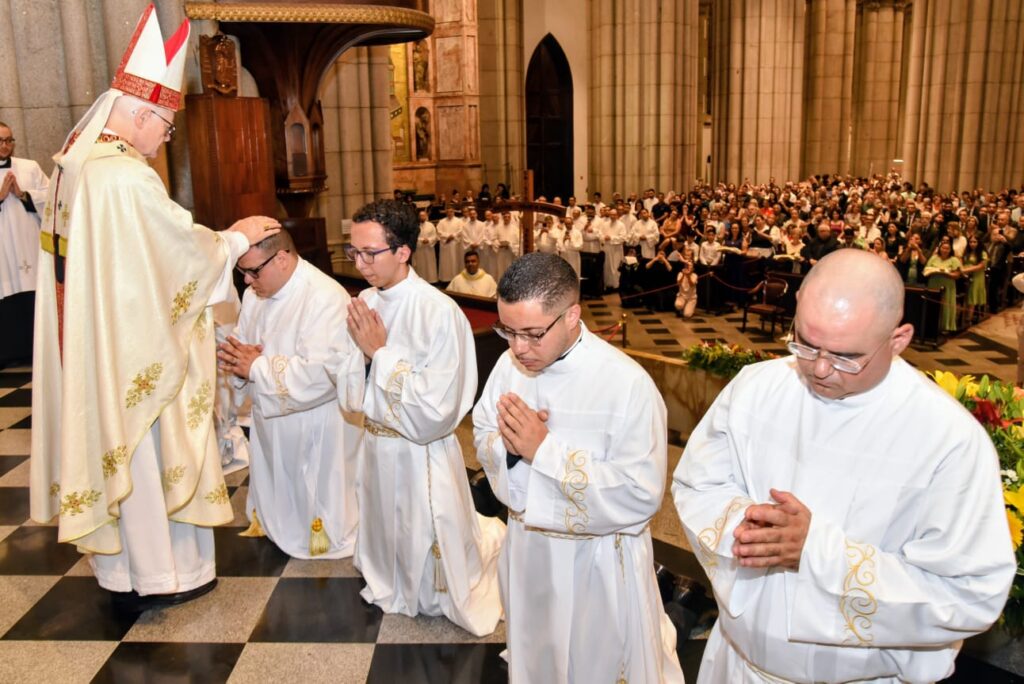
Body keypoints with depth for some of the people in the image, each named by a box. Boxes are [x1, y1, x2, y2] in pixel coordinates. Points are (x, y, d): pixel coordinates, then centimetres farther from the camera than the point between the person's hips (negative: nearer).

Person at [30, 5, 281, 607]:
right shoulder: (127, 177, -22)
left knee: (108, 443, 17)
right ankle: (162, 574, 19)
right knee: (147, 450, 4)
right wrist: (239, 236, 2)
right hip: (134, 349, -9)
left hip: (87, 348, 9)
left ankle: (122, 565, 32)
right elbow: (186, 247, -14)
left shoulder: (74, 163, 7)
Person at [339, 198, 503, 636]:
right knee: (389, 562, 24)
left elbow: (435, 412, -23)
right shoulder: (365, 304, -3)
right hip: (376, 450, 6)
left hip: (422, 457, -6)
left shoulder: (440, 313, -23)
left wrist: (381, 353, -20)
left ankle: (490, 536, 38)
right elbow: (349, 396, 2)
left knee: (440, 585, 13)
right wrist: (364, 354, -17)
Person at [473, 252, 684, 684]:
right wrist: (508, 443, -20)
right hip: (526, 548, 6)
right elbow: (482, 439, 5)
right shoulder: (510, 363, -6)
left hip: (598, 561, -5)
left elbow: (641, 494, -28)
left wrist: (544, 448, -29)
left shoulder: (628, 385, -26)